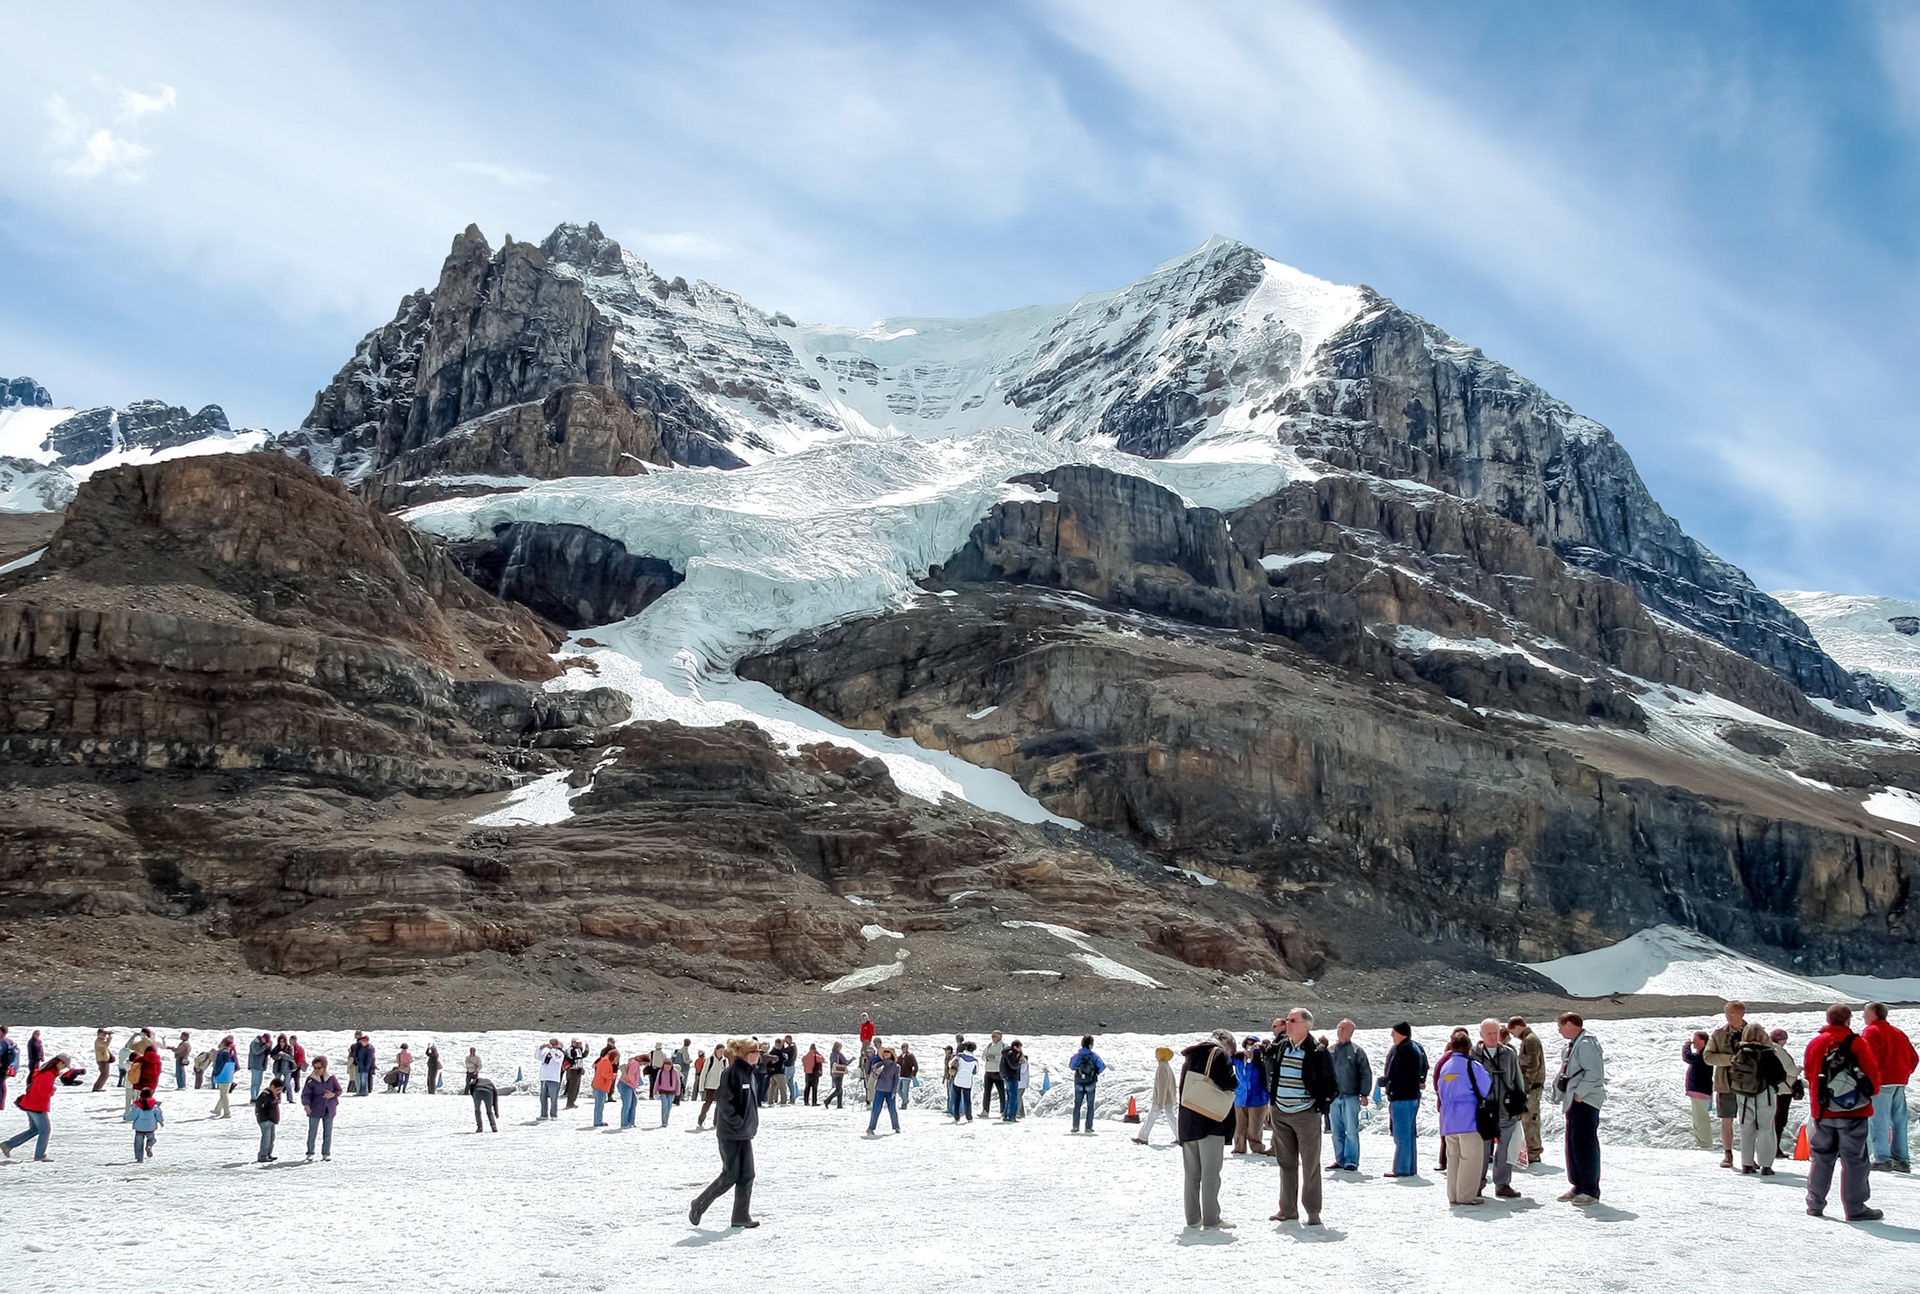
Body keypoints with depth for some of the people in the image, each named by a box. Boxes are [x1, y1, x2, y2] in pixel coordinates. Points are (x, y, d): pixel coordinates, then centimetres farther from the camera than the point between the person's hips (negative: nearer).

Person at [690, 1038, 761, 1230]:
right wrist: (738, 1123, -21)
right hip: (730, 1134, -9)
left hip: (745, 1134, 9)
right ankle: (698, 1206, 13)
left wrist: (752, 1122, 14)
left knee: (747, 1175, 5)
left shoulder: (749, 1073, 11)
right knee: (730, 1175, -3)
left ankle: (741, 1216, 11)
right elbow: (725, 1103, -22)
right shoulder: (732, 1073, -17)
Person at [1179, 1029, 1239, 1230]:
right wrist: (1234, 1076, 7)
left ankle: (1193, 1217, 14)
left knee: (1191, 1172, 11)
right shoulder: (1219, 1054, -4)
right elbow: (1229, 1083, -15)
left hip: (1186, 1122, 7)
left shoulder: (1190, 1057, 19)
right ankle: (1211, 1219, -4)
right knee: (1210, 1172, -4)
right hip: (1210, 1123, -7)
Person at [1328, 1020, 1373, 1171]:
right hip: (1333, 1096, 4)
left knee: (1351, 1131, -7)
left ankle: (1351, 1162, -3)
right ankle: (1340, 1160, 14)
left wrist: (1364, 1094, -7)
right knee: (1337, 1132, 7)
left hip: (1351, 1097, -4)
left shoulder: (1357, 1050, 1)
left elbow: (1366, 1073, -1)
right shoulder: (1330, 1051, 13)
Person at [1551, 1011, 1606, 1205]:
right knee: (1573, 1144, 12)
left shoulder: (1586, 1044, -14)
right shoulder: (1574, 1044, 18)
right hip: (1574, 1101, 10)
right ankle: (1578, 1186, 20)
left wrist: (1579, 1093, -20)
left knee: (1585, 1144, -8)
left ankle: (1591, 1190, -4)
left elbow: (1594, 1073, -22)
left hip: (1585, 1101, -10)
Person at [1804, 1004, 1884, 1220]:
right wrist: (1871, 1091, 16)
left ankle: (1815, 1204, 16)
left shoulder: (1814, 1044, 6)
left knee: (1822, 1158, 12)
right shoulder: (1858, 1043, -7)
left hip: (1822, 1112, 4)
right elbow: (1872, 1074, -4)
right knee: (1854, 1160, 1)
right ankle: (1855, 1208, 1)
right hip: (1853, 1112, -4)